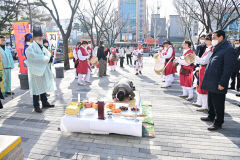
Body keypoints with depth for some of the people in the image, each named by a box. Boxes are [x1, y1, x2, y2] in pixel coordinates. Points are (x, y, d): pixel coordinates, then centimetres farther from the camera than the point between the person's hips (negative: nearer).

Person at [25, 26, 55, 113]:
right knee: (37, 89, -2)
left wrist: (49, 58, -10)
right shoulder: (30, 48, -11)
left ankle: (45, 102, 27)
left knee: (44, 87, 15)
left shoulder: (42, 47, 14)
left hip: (43, 71, 8)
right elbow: (34, 58, -25)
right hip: (35, 71, -8)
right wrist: (47, 59, -21)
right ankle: (36, 106, 8)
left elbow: (48, 54, 14)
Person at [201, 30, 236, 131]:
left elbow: (228, 68, -17)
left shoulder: (229, 50, -12)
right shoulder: (217, 49, 16)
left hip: (218, 84, -9)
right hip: (211, 82, 9)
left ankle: (218, 123, 13)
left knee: (218, 104, 1)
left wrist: (222, 83, -20)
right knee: (211, 101, 20)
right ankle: (211, 117, 37)